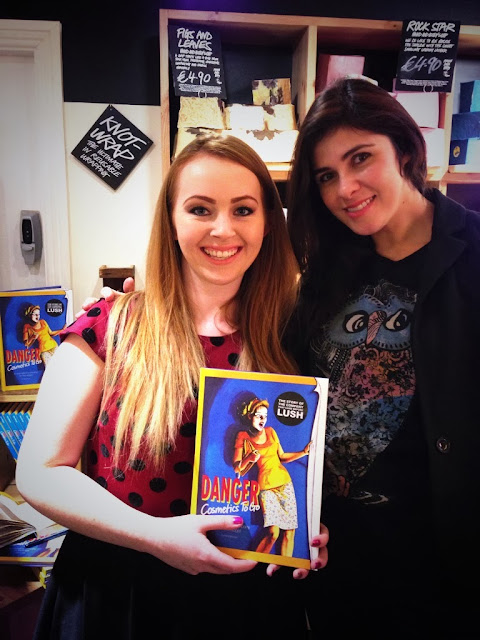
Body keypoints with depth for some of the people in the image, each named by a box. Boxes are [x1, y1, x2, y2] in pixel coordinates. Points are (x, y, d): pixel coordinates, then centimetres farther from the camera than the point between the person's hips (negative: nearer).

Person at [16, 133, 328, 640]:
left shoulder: (287, 336, -5)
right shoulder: (110, 329, -11)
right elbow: (40, 471, -10)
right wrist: (156, 536, -21)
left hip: (249, 595, 2)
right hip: (117, 591, -1)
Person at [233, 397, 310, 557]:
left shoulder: (270, 431, 8)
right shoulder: (243, 437, -1)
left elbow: (282, 456, 14)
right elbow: (237, 468, -3)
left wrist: (304, 452, 3)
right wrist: (249, 459, -23)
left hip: (285, 483, 4)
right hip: (266, 487, -4)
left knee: (289, 530, 1)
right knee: (273, 533, -14)